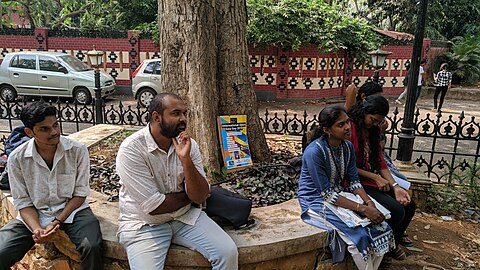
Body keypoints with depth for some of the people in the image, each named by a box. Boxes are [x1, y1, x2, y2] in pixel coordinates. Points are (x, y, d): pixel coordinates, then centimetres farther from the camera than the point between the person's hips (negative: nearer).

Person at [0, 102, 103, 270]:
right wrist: (37, 229, -21)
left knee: (91, 247, -27)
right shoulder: (17, 158, -9)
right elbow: (23, 202, -3)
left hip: (71, 209, -1)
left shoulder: (78, 150, -13)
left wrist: (56, 222, -16)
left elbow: (80, 193, -6)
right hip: (34, 214, 2)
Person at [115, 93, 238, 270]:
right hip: (144, 224, -3)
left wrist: (185, 159, -23)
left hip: (186, 216, 3)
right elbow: (154, 206, -21)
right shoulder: (131, 149, -19)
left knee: (228, 252, -14)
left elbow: (200, 197, -10)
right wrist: (190, 195, -6)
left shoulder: (188, 144, -5)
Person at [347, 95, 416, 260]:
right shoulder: (350, 129, -19)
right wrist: (375, 177, -16)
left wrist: (395, 186, -5)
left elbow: (380, 160, 6)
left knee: (409, 205, 1)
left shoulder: (373, 129, 8)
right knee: (397, 211, -18)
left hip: (374, 179, 9)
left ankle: (394, 241, 25)